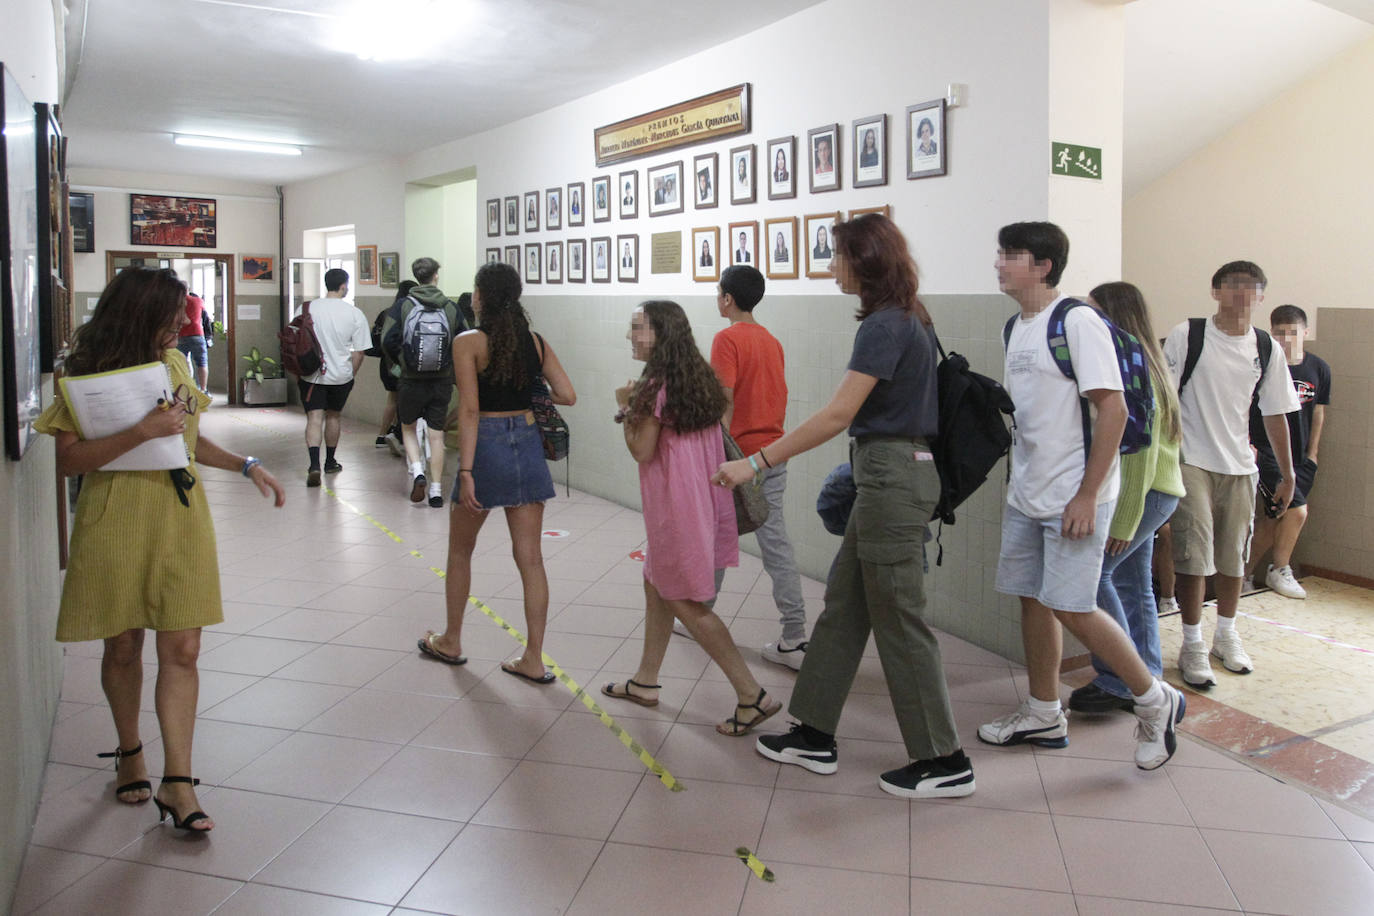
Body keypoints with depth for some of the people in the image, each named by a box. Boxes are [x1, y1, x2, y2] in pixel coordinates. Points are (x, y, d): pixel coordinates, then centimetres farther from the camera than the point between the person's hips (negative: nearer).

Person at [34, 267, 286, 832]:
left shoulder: (173, 363, 9)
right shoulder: (90, 375, -7)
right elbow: (66, 460, -14)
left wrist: (246, 466, 10)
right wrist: (141, 432, -23)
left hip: (180, 519, 4)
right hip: (116, 524, -4)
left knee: (181, 650, -2)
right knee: (123, 647, 11)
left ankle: (177, 782, 1)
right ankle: (129, 754, 34)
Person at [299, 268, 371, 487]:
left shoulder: (307, 309, -3)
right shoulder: (355, 314, -6)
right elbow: (359, 352, -3)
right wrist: (351, 375, 12)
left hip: (311, 374, 0)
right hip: (340, 375, 1)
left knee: (314, 418, -1)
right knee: (332, 416, 17)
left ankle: (314, 465, -19)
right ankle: (330, 462, 32)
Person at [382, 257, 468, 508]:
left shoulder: (403, 305, -4)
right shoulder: (450, 307, -1)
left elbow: (388, 340, -11)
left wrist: (401, 362, 6)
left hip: (411, 380, -1)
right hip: (442, 381, 1)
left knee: (408, 428, 19)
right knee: (436, 435, 8)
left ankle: (417, 473, -1)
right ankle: (436, 490, 10)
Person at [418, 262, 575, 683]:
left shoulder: (468, 342, -9)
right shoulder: (537, 342, 4)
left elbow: (469, 410, -15)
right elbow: (567, 396, 0)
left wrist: (465, 471, -15)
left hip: (487, 445, -4)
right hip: (528, 446, 4)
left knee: (460, 552, 17)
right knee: (530, 558, 6)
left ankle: (451, 642, 32)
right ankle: (533, 660, 10)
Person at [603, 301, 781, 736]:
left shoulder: (656, 385, -17)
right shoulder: (699, 377, 9)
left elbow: (641, 451, -15)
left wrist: (626, 407, -2)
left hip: (677, 505, -9)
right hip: (703, 500, 9)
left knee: (686, 603, -2)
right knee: (656, 584, 20)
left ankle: (752, 695, -2)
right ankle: (645, 682, 31)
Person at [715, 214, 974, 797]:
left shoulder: (885, 325, -16)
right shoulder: (907, 319, 14)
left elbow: (838, 415, -23)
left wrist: (757, 462, -22)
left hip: (891, 476, -10)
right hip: (895, 471, 10)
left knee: (899, 620, -1)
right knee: (843, 605, 13)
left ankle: (944, 763, 11)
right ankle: (815, 738, 23)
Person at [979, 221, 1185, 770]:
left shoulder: (1077, 322, -14)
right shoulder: (1016, 327, 12)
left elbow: (1112, 408, -18)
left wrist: (1087, 495, -20)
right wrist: (1018, 482, 17)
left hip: (1073, 497, -8)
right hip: (1026, 495, 8)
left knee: (1069, 607, -8)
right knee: (1033, 600, 12)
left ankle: (1156, 701, 14)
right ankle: (1044, 715, 26)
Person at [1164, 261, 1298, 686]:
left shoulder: (1267, 349, 6)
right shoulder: (1187, 335, -6)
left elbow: (1275, 415, 11)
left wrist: (1287, 475, 12)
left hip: (1240, 465, 4)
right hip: (1191, 462, -4)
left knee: (1233, 556, 11)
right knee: (1193, 555, -7)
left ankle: (1226, 635, 31)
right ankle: (1192, 644, 7)